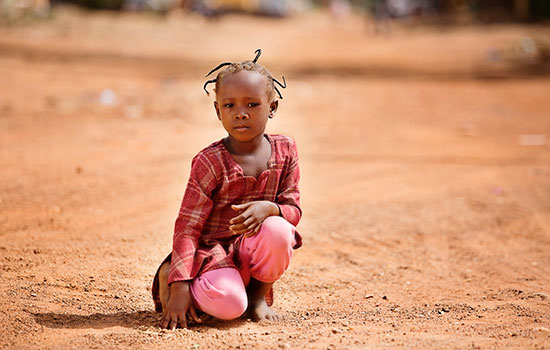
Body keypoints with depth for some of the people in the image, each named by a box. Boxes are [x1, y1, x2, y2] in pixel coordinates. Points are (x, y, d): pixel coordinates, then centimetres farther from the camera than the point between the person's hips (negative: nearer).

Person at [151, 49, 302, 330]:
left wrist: (269, 208, -27)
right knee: (229, 305, -31)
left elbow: (293, 209, 0)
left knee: (279, 231, -30)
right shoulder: (209, 162, -15)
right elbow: (187, 227, -15)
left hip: (252, 249, 4)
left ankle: (258, 295, -1)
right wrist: (180, 288, -24)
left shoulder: (285, 151, -2)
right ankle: (169, 277, 3)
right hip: (214, 251, -3)